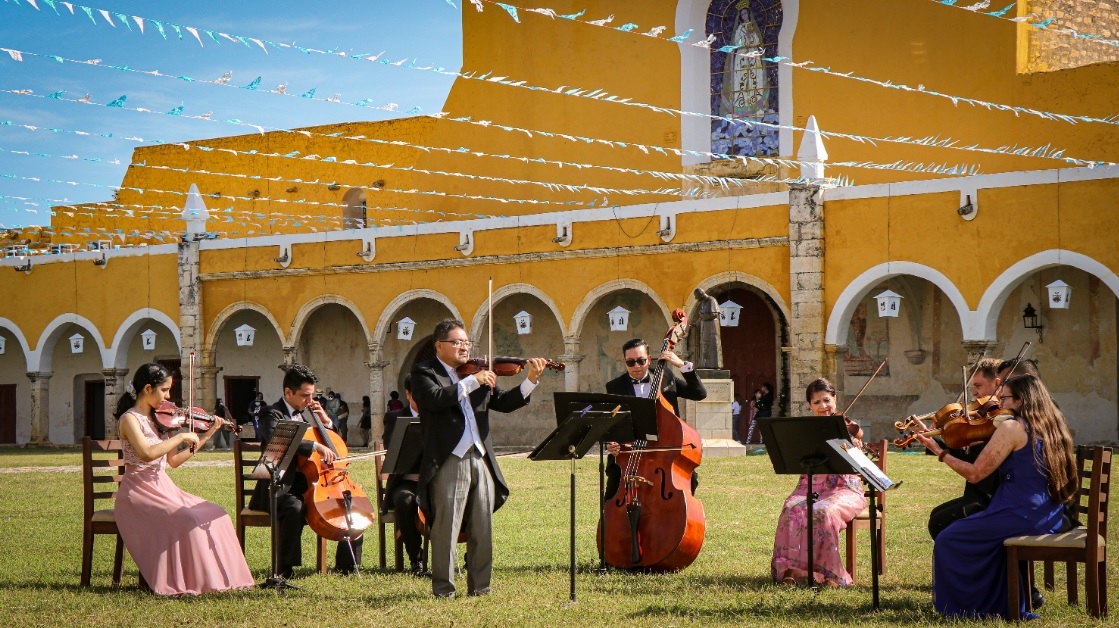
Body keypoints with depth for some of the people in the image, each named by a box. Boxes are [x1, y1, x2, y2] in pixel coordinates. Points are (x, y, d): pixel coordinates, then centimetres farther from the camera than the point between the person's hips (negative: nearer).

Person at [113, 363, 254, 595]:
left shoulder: (157, 419, 13)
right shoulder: (130, 419, -11)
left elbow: (173, 460, 14)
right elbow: (147, 454, -28)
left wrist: (205, 438, 10)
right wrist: (181, 436, -21)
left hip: (162, 488, 8)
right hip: (139, 491, -8)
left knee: (215, 516, -7)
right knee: (187, 521, -28)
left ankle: (212, 578, -6)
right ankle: (188, 582, -19)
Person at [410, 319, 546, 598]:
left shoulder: (479, 374, 18)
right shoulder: (424, 372, 2)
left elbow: (504, 403, 12)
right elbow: (435, 399, -18)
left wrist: (531, 380, -1)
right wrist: (472, 381, -19)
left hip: (481, 459, 5)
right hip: (450, 461, -5)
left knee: (483, 528, 7)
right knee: (446, 527, -3)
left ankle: (479, 584, 16)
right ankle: (443, 586, 6)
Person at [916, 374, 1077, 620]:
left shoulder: (1012, 427, -12)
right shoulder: (1052, 427, 12)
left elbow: (975, 473, -12)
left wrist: (940, 452, 1)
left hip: (1021, 517, -9)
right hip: (1050, 521, 9)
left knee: (947, 541, 2)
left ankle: (956, 609, 11)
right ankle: (1002, 606, 29)